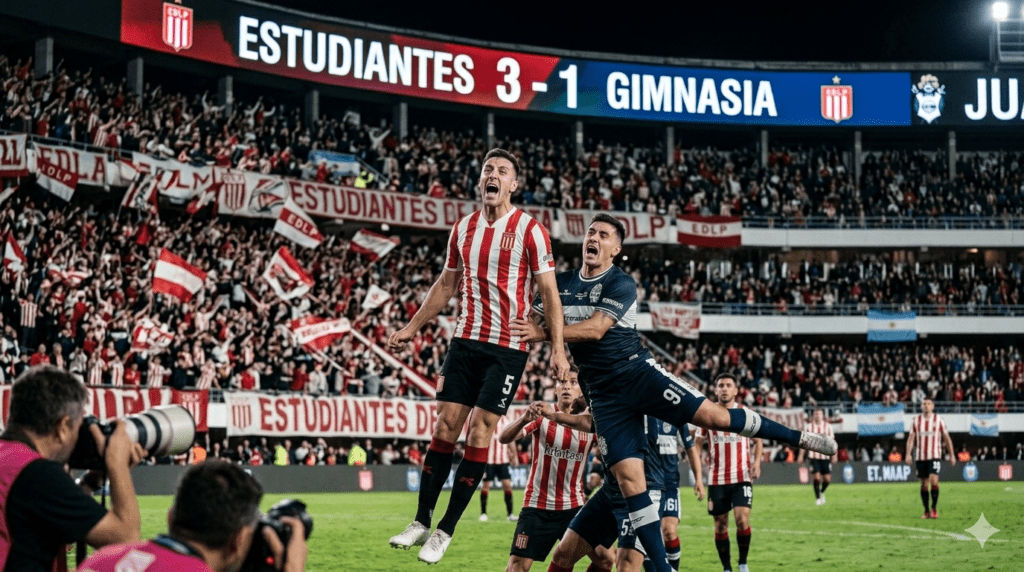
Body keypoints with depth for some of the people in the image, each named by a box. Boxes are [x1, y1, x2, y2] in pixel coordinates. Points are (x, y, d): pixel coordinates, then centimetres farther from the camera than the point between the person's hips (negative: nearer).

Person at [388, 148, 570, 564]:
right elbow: (446, 285, 20)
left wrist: (558, 348, -14)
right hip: (466, 340, 4)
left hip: (508, 347, -4)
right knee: (445, 425, 0)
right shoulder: (464, 228, 9)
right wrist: (410, 329, 19)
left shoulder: (529, 230, -6)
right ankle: (422, 522, 8)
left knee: (480, 432, -5)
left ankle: (446, 531, 0)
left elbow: (549, 292, -6)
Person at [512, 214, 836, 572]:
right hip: (603, 394, 3)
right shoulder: (562, 284, 8)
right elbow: (526, 324, 11)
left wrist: (545, 333, -25)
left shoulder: (620, 284, -7)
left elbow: (596, 328, -21)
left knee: (712, 415, -14)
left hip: (638, 373, -3)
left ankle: (799, 438, 2)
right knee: (628, 476, -6)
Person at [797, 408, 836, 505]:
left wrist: (834, 455, 2)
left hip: (825, 456, 2)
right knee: (817, 477, -12)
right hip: (813, 456, -2)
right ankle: (818, 498, 3)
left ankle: (822, 492, 30)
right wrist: (801, 455, 1)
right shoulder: (809, 426, 2)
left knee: (827, 479, -1)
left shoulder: (828, 426, 5)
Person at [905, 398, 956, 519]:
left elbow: (947, 439, 9)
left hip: (935, 456, -2)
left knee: (934, 481, -17)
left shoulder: (939, 420, 4)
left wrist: (952, 455, 7)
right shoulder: (916, 421, 8)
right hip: (921, 457, 2)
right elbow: (911, 438, 5)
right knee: (924, 484, 4)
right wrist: (908, 454, -8)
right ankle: (926, 511, 13)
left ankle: (934, 508, -4)